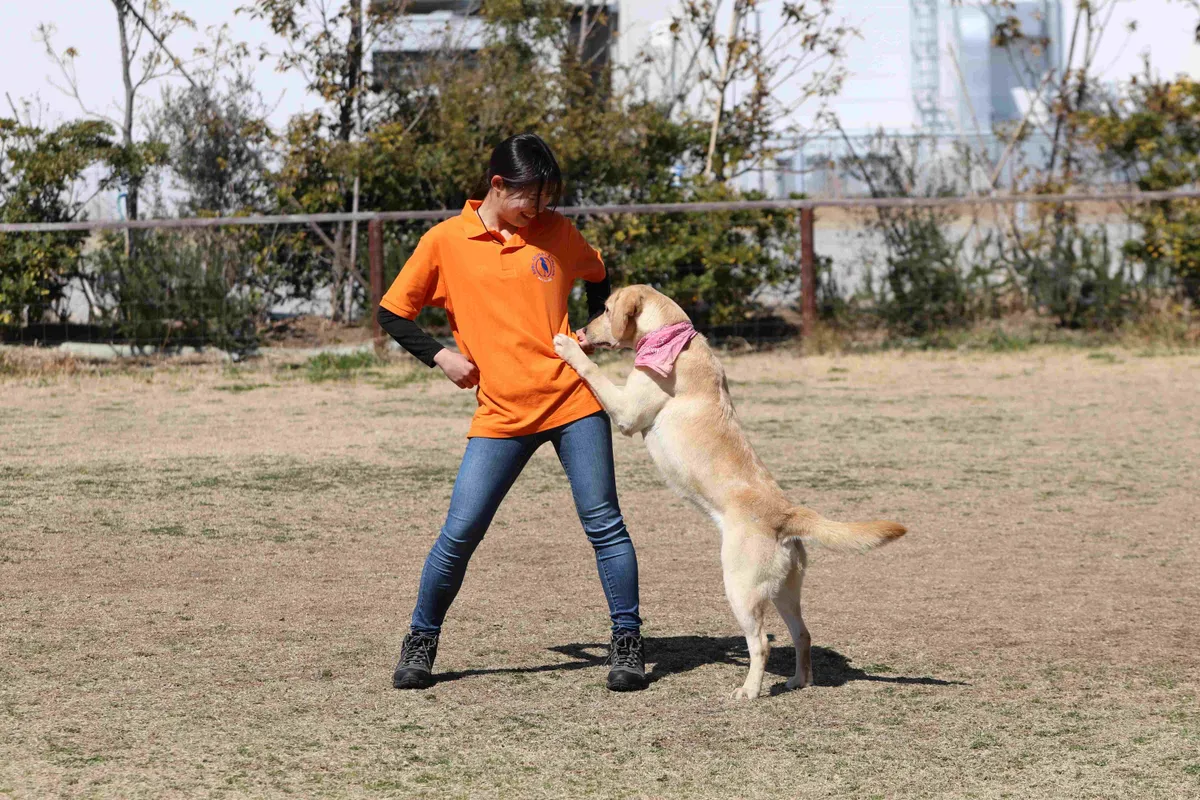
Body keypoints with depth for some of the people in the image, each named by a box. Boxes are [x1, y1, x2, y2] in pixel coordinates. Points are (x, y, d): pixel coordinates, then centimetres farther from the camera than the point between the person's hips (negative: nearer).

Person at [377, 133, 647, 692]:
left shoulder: (554, 231, 6)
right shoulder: (445, 242, 0)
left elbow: (597, 276, 25)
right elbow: (392, 314, 7)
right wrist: (440, 356, -4)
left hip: (573, 399, 1)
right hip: (501, 413, -1)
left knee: (604, 523, -2)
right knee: (459, 534, -4)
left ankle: (627, 642, 8)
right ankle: (421, 640, 15)